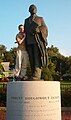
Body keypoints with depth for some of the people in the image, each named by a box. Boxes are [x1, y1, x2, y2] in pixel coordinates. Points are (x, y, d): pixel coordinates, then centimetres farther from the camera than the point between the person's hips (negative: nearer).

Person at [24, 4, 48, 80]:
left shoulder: (40, 19, 17)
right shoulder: (26, 20, 25)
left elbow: (45, 28, 6)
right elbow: (25, 31, 20)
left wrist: (38, 30, -14)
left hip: (38, 41, -3)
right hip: (29, 42, 3)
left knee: (37, 58, -16)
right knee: (32, 59, -4)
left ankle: (36, 76, -25)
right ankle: (35, 76, -3)